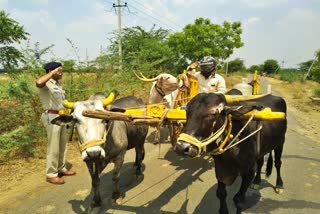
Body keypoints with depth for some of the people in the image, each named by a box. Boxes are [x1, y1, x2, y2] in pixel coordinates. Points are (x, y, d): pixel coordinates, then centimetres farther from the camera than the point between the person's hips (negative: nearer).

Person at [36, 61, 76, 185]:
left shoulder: (57, 84, 13)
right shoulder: (46, 84, -13)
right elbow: (38, 82, -38)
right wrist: (53, 72, -27)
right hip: (52, 117, -9)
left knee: (62, 145, 17)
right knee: (53, 147, -1)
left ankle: (61, 169, 32)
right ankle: (51, 175, 12)